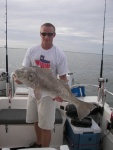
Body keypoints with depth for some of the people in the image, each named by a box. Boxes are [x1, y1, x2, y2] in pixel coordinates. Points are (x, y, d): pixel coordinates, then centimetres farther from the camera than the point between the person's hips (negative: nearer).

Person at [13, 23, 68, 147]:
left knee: (46, 126, 3)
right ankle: (38, 143, 45)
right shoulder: (31, 51, -2)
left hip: (49, 95, -4)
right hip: (33, 92, 4)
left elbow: (63, 77, -7)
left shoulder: (59, 55, -11)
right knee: (36, 121, 21)